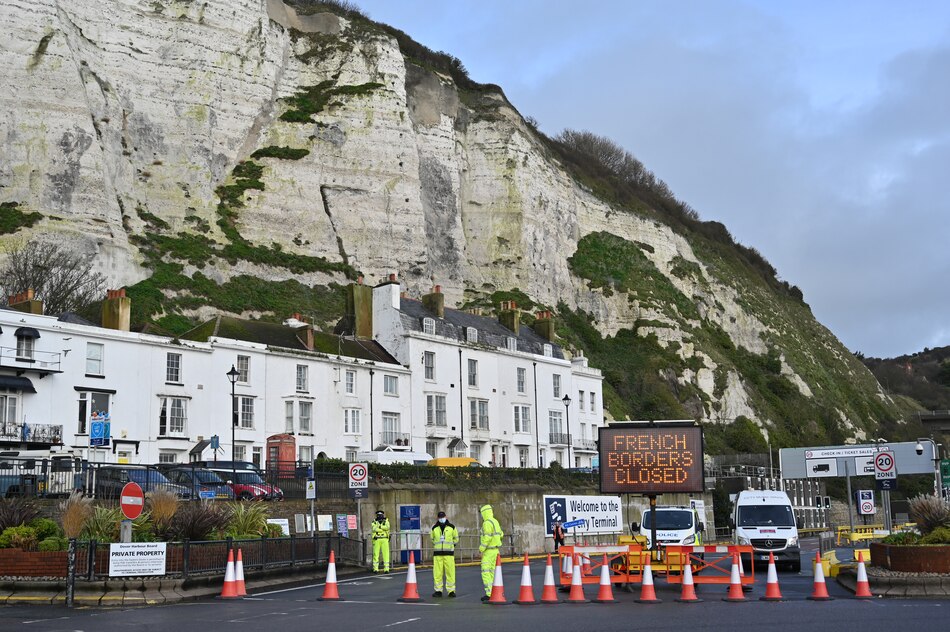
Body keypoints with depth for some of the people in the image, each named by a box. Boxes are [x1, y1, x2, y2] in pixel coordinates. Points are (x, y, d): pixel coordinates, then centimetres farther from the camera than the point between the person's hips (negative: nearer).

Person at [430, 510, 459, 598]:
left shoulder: (452, 527, 4)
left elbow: (456, 539, 15)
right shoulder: (434, 528, 8)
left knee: (450, 572, -5)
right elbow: (432, 539, 22)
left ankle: (451, 590, 1)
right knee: (437, 572, -1)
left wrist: (449, 546, 10)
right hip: (437, 553, 1)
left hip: (449, 553, -1)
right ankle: (438, 590, 6)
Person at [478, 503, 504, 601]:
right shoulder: (495, 522, 12)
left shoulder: (487, 523, -18)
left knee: (485, 572, -9)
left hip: (488, 551, -10)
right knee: (492, 572, 13)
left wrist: (481, 550, -19)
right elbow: (500, 534, 21)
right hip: (495, 550, 10)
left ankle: (489, 594, -15)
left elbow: (487, 538, -24)